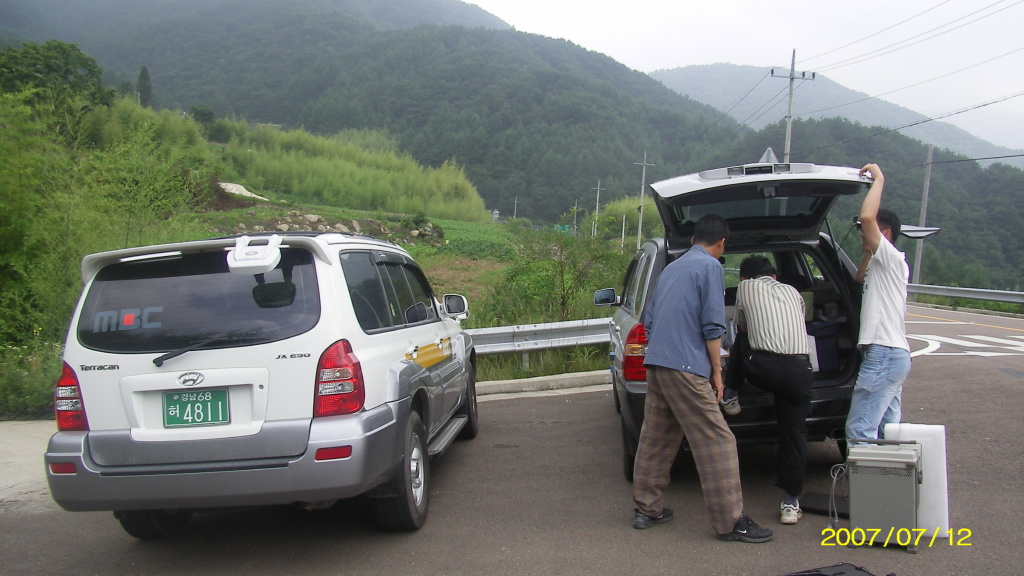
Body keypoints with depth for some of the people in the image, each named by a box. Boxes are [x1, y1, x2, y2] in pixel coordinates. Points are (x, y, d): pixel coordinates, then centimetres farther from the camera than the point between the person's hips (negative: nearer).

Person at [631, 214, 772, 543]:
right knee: (716, 442, -3)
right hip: (685, 367, -8)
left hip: (655, 363, 8)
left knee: (655, 440, 14)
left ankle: (646, 509, 20)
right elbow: (712, 325, -10)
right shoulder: (711, 266, -4)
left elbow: (649, 320, 21)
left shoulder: (672, 268, 20)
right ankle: (731, 522, 1)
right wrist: (716, 371, -3)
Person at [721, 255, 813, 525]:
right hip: (800, 369, 3)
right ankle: (791, 502, 12)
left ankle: (730, 396, 32)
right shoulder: (793, 292, 26)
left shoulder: (745, 286, 17)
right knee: (794, 431, 11)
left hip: (763, 368, -2)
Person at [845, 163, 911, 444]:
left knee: (859, 431, -12)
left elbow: (867, 216, -23)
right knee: (887, 429, 12)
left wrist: (878, 178, -10)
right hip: (895, 355, 10)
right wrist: (868, 252, 23)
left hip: (883, 356, -10)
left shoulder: (891, 258, -8)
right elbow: (860, 278, 39)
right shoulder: (882, 265, 19)